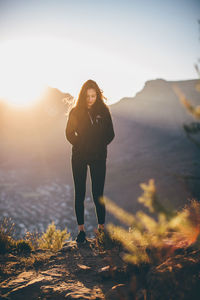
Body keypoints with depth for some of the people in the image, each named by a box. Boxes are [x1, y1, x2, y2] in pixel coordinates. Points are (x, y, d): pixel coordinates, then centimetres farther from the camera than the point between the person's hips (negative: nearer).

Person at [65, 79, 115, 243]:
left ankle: (101, 227, 9)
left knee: (98, 194, -3)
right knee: (80, 194, 1)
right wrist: (80, 144, 0)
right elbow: (69, 133, 10)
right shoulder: (76, 112, 3)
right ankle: (81, 229, 8)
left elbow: (110, 134, 8)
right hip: (79, 157, 1)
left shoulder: (103, 111, 3)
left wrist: (100, 145, -2)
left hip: (98, 157, -1)